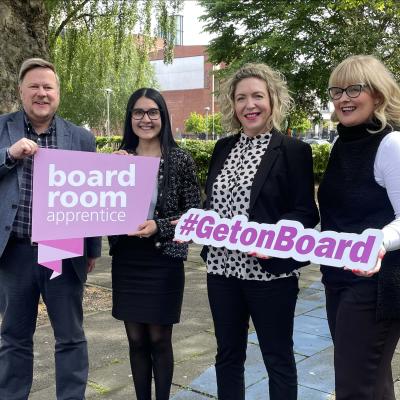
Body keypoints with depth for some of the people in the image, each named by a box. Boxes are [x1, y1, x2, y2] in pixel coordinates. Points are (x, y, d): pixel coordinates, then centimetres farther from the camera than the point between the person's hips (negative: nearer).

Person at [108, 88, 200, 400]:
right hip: (126, 259, 3)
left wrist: (158, 226, -18)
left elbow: (194, 212, -4)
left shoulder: (180, 159, -4)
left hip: (164, 260, -3)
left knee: (159, 339, 6)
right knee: (136, 340, 11)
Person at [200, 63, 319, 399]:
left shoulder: (294, 150, -6)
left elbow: (306, 213, -9)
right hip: (222, 267, 5)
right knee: (227, 354, 17)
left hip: (270, 270, -5)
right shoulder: (223, 147, 10)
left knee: (278, 358, 10)